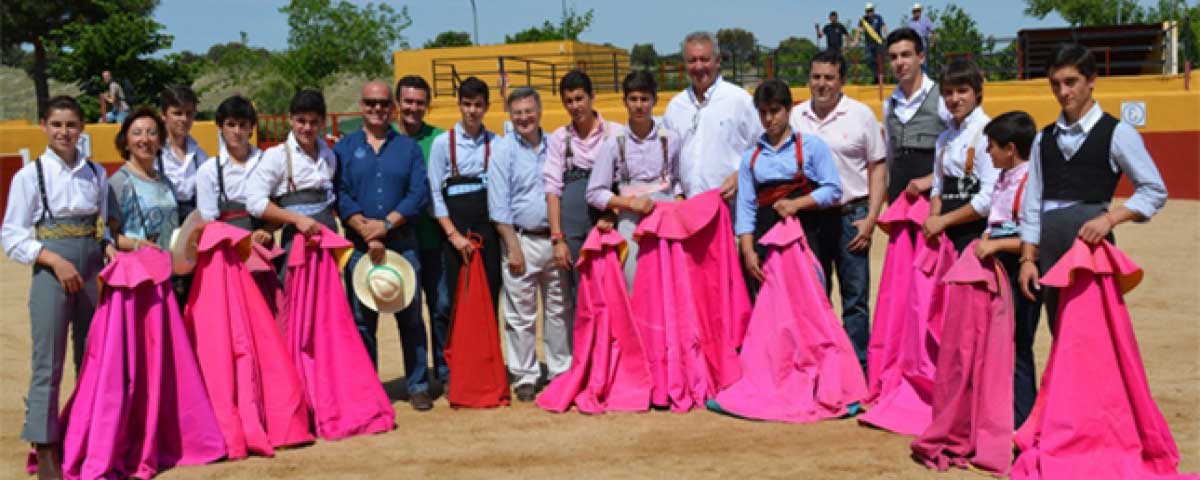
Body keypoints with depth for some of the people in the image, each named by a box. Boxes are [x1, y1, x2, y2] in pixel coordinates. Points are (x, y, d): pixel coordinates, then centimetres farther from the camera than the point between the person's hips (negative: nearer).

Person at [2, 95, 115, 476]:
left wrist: (108, 247, -6)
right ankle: (45, 447, 6)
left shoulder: (96, 173, 8)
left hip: (91, 274, 4)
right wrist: (56, 260, -14)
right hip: (51, 274, -4)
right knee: (48, 363, -3)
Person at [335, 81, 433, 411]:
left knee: (410, 317, 4)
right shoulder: (344, 148, 8)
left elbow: (419, 193, -2)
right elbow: (340, 196, -3)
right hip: (358, 247, 0)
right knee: (361, 319, 4)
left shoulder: (408, 147, 9)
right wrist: (366, 230, -15)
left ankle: (418, 386, 13)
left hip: (403, 244, 0)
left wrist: (386, 224, -14)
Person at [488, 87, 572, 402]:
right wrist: (513, 247, -11)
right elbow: (498, 204, -5)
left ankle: (562, 371, 20)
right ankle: (524, 377, 10)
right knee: (521, 314, 0)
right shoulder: (504, 149, -2)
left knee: (560, 310, 10)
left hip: (555, 239, 4)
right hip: (522, 239, -4)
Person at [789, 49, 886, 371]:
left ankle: (858, 367, 11)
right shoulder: (796, 117, 7)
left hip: (851, 215, -2)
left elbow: (878, 168, 1)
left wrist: (870, 219, -6)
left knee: (855, 297, 2)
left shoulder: (861, 115, 0)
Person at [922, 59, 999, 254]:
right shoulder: (945, 138, 15)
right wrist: (933, 220, -3)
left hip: (975, 232, -6)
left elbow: (989, 197, -15)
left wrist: (944, 220, -7)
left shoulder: (987, 132, -8)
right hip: (946, 235, 6)